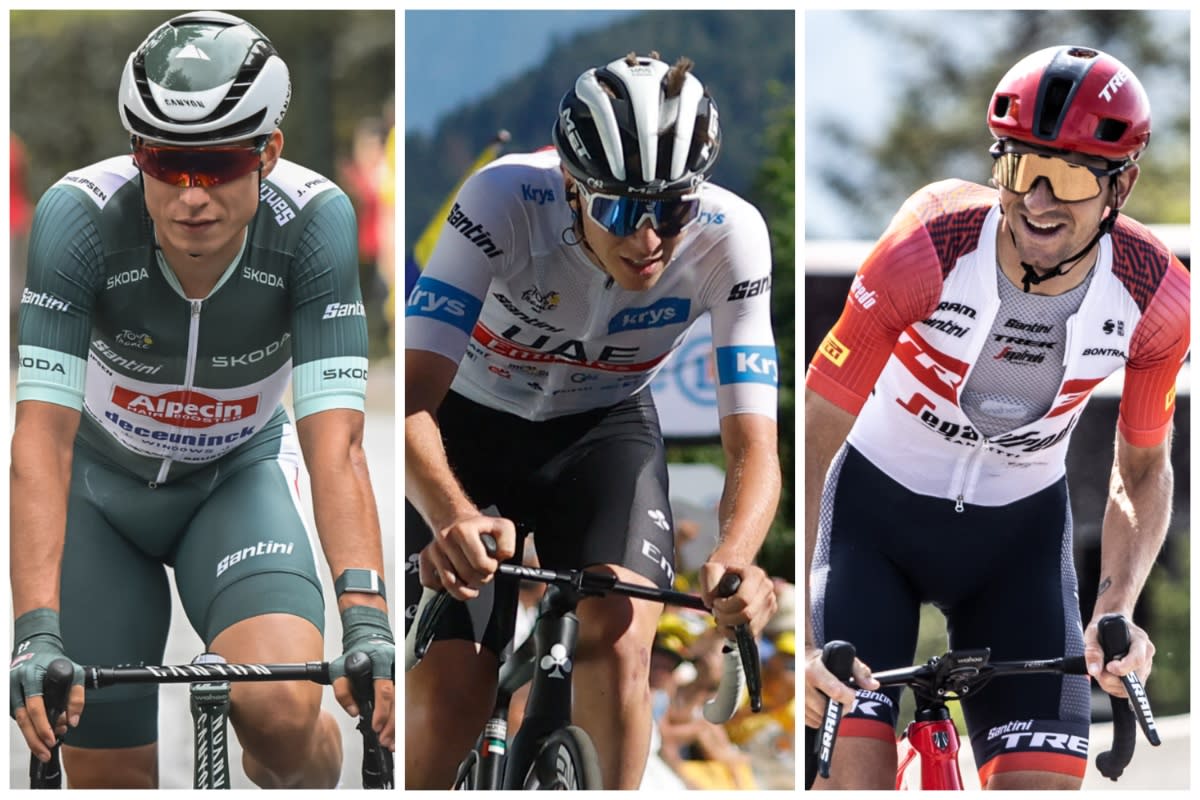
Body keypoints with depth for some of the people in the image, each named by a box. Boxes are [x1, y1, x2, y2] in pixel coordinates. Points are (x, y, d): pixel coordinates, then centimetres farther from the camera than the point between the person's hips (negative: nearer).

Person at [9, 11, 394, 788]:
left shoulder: (314, 220, -28)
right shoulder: (80, 217, -30)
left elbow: (334, 441, -33)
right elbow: (42, 436, -34)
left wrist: (366, 621, -45)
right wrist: (36, 633, -45)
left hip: (238, 477, 0)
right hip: (100, 486, 0)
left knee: (281, 710, -27)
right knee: (113, 781, -2)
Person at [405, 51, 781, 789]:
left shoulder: (729, 236, -28)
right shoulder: (505, 200, -34)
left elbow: (754, 444, -29)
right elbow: (413, 401, -40)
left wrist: (735, 557, -51)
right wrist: (453, 516, -61)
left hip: (603, 430, 1)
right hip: (470, 424, -1)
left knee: (618, 641, -25)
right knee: (449, 693, -13)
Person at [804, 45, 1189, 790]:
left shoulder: (1156, 298, -21)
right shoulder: (927, 250, -30)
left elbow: (1143, 470, -3)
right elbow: (811, 439, -25)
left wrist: (1117, 610, -22)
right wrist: (796, 631, -34)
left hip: (1021, 529, 3)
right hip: (878, 508, -2)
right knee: (854, 777, -18)